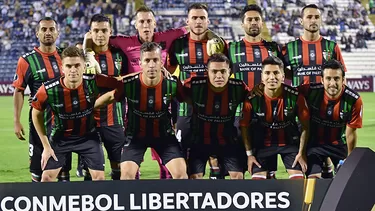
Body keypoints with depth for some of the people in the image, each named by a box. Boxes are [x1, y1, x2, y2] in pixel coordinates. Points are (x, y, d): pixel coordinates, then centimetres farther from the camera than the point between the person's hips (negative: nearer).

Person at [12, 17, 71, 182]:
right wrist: (17, 122, -9)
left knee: (64, 168, 9)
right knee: (38, 168, 0)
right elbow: (19, 91, -4)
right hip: (40, 122, -3)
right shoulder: (27, 60, -5)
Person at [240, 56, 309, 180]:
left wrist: (301, 153, -7)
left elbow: (305, 125, -7)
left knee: (298, 179, -9)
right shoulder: (252, 100, -20)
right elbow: (244, 126, -4)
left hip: (289, 141, 0)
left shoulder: (295, 96, -21)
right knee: (258, 179, -8)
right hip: (262, 144, 0)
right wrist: (249, 154, -4)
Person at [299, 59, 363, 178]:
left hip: (340, 144, 1)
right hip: (314, 142, -1)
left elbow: (351, 132, -11)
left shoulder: (354, 100, -21)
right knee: (313, 178, -14)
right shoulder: (311, 91, -24)